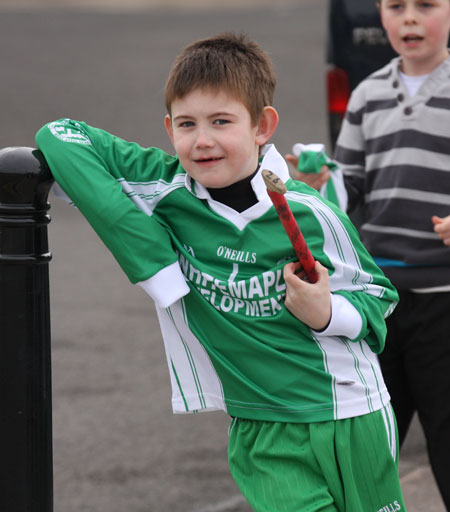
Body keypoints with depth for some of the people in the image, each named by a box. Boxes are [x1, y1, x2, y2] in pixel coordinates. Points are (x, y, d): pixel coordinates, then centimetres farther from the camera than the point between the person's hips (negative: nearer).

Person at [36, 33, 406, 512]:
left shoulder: (311, 216, -11)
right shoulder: (163, 190, -9)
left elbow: (377, 295, 3)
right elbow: (59, 136, -11)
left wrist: (328, 312, -20)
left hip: (354, 422, 0)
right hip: (264, 436, 0)